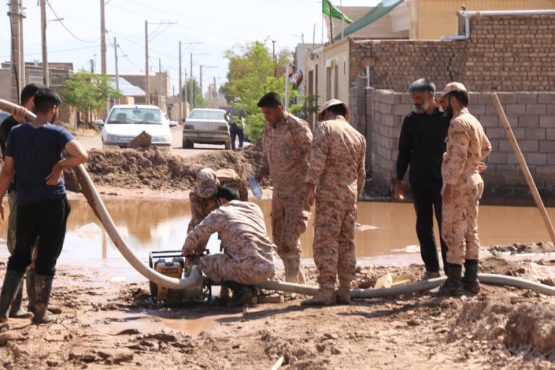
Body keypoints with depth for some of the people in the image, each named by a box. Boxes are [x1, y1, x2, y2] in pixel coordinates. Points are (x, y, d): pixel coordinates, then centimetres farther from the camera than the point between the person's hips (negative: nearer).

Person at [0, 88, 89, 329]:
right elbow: (82, 156, -25)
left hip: (25, 204, 4)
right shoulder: (57, 134, -8)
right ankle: (40, 313, 13)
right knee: (47, 259, 6)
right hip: (53, 203, -4)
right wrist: (60, 165, -10)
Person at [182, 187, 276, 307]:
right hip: (269, 269, 7)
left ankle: (240, 288, -4)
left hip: (249, 270, -7)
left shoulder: (220, 214, 5)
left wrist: (187, 251, 31)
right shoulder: (255, 208, 21)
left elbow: (194, 236, 9)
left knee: (206, 262, 11)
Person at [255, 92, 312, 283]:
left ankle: (292, 280, -6)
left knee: (289, 238, -12)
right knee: (278, 238, 10)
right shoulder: (268, 128, 10)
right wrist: (261, 173, 2)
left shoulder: (297, 127, -13)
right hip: (279, 189, 8)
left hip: (298, 190, -8)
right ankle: (298, 279, 21)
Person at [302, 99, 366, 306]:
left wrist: (310, 187, -17)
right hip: (350, 194, 7)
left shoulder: (325, 127, -2)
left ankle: (326, 291, -13)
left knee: (326, 242, -8)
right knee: (346, 242, 10)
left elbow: (317, 159, -15)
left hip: (329, 193, -6)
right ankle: (345, 291, 10)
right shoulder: (358, 137, 17)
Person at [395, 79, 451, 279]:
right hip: (418, 181, 3)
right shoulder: (411, 120, 6)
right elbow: (404, 152, 11)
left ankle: (451, 270, 4)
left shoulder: (446, 118, -2)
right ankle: (431, 269, 15)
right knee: (423, 227, 6)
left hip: (442, 180, -3)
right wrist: (399, 180, 7)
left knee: (446, 226, -1)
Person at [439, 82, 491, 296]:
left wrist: (449, 184, -23)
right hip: (474, 181, 10)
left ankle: (454, 281, -6)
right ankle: (471, 279, 15)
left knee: (453, 232, -7)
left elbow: (458, 156, -24)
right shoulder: (474, 121, 14)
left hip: (459, 184, -10)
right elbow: (486, 148, 31)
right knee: (470, 231, 11)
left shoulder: (459, 122, -16)